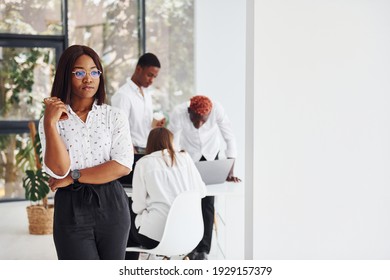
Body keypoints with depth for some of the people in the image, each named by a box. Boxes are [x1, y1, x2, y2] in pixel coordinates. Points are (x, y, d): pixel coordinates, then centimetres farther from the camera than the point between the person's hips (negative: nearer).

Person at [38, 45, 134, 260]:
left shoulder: (114, 116, 2)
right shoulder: (51, 120, 1)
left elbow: (123, 166, -10)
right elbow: (59, 169, -12)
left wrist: (73, 177, -11)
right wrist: (50, 123, -18)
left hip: (110, 204, 2)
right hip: (71, 208, -1)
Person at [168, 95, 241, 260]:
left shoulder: (217, 110, -31)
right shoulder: (178, 113, -32)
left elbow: (230, 138, -23)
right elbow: (173, 144, -25)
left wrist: (230, 171, -27)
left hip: (211, 154, 0)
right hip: (189, 154, 0)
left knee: (207, 203, -5)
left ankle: (203, 250, 1)